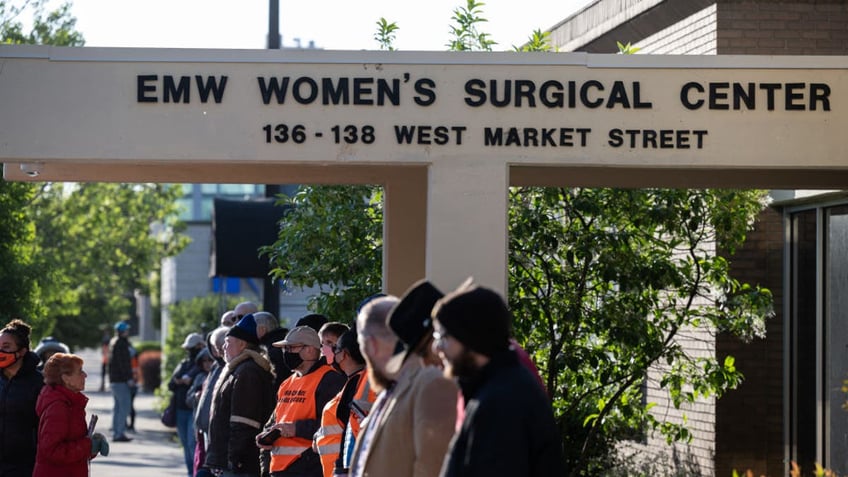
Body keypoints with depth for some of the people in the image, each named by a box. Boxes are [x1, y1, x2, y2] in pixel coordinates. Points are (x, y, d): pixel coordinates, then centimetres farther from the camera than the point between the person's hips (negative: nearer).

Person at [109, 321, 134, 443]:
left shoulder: (113, 342, 17)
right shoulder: (121, 343, -14)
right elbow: (123, 363, -19)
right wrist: (129, 377, -18)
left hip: (114, 379, 10)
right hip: (121, 380, -10)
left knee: (118, 407, 15)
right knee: (124, 406, -9)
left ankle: (115, 433, 18)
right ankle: (119, 433, -12)